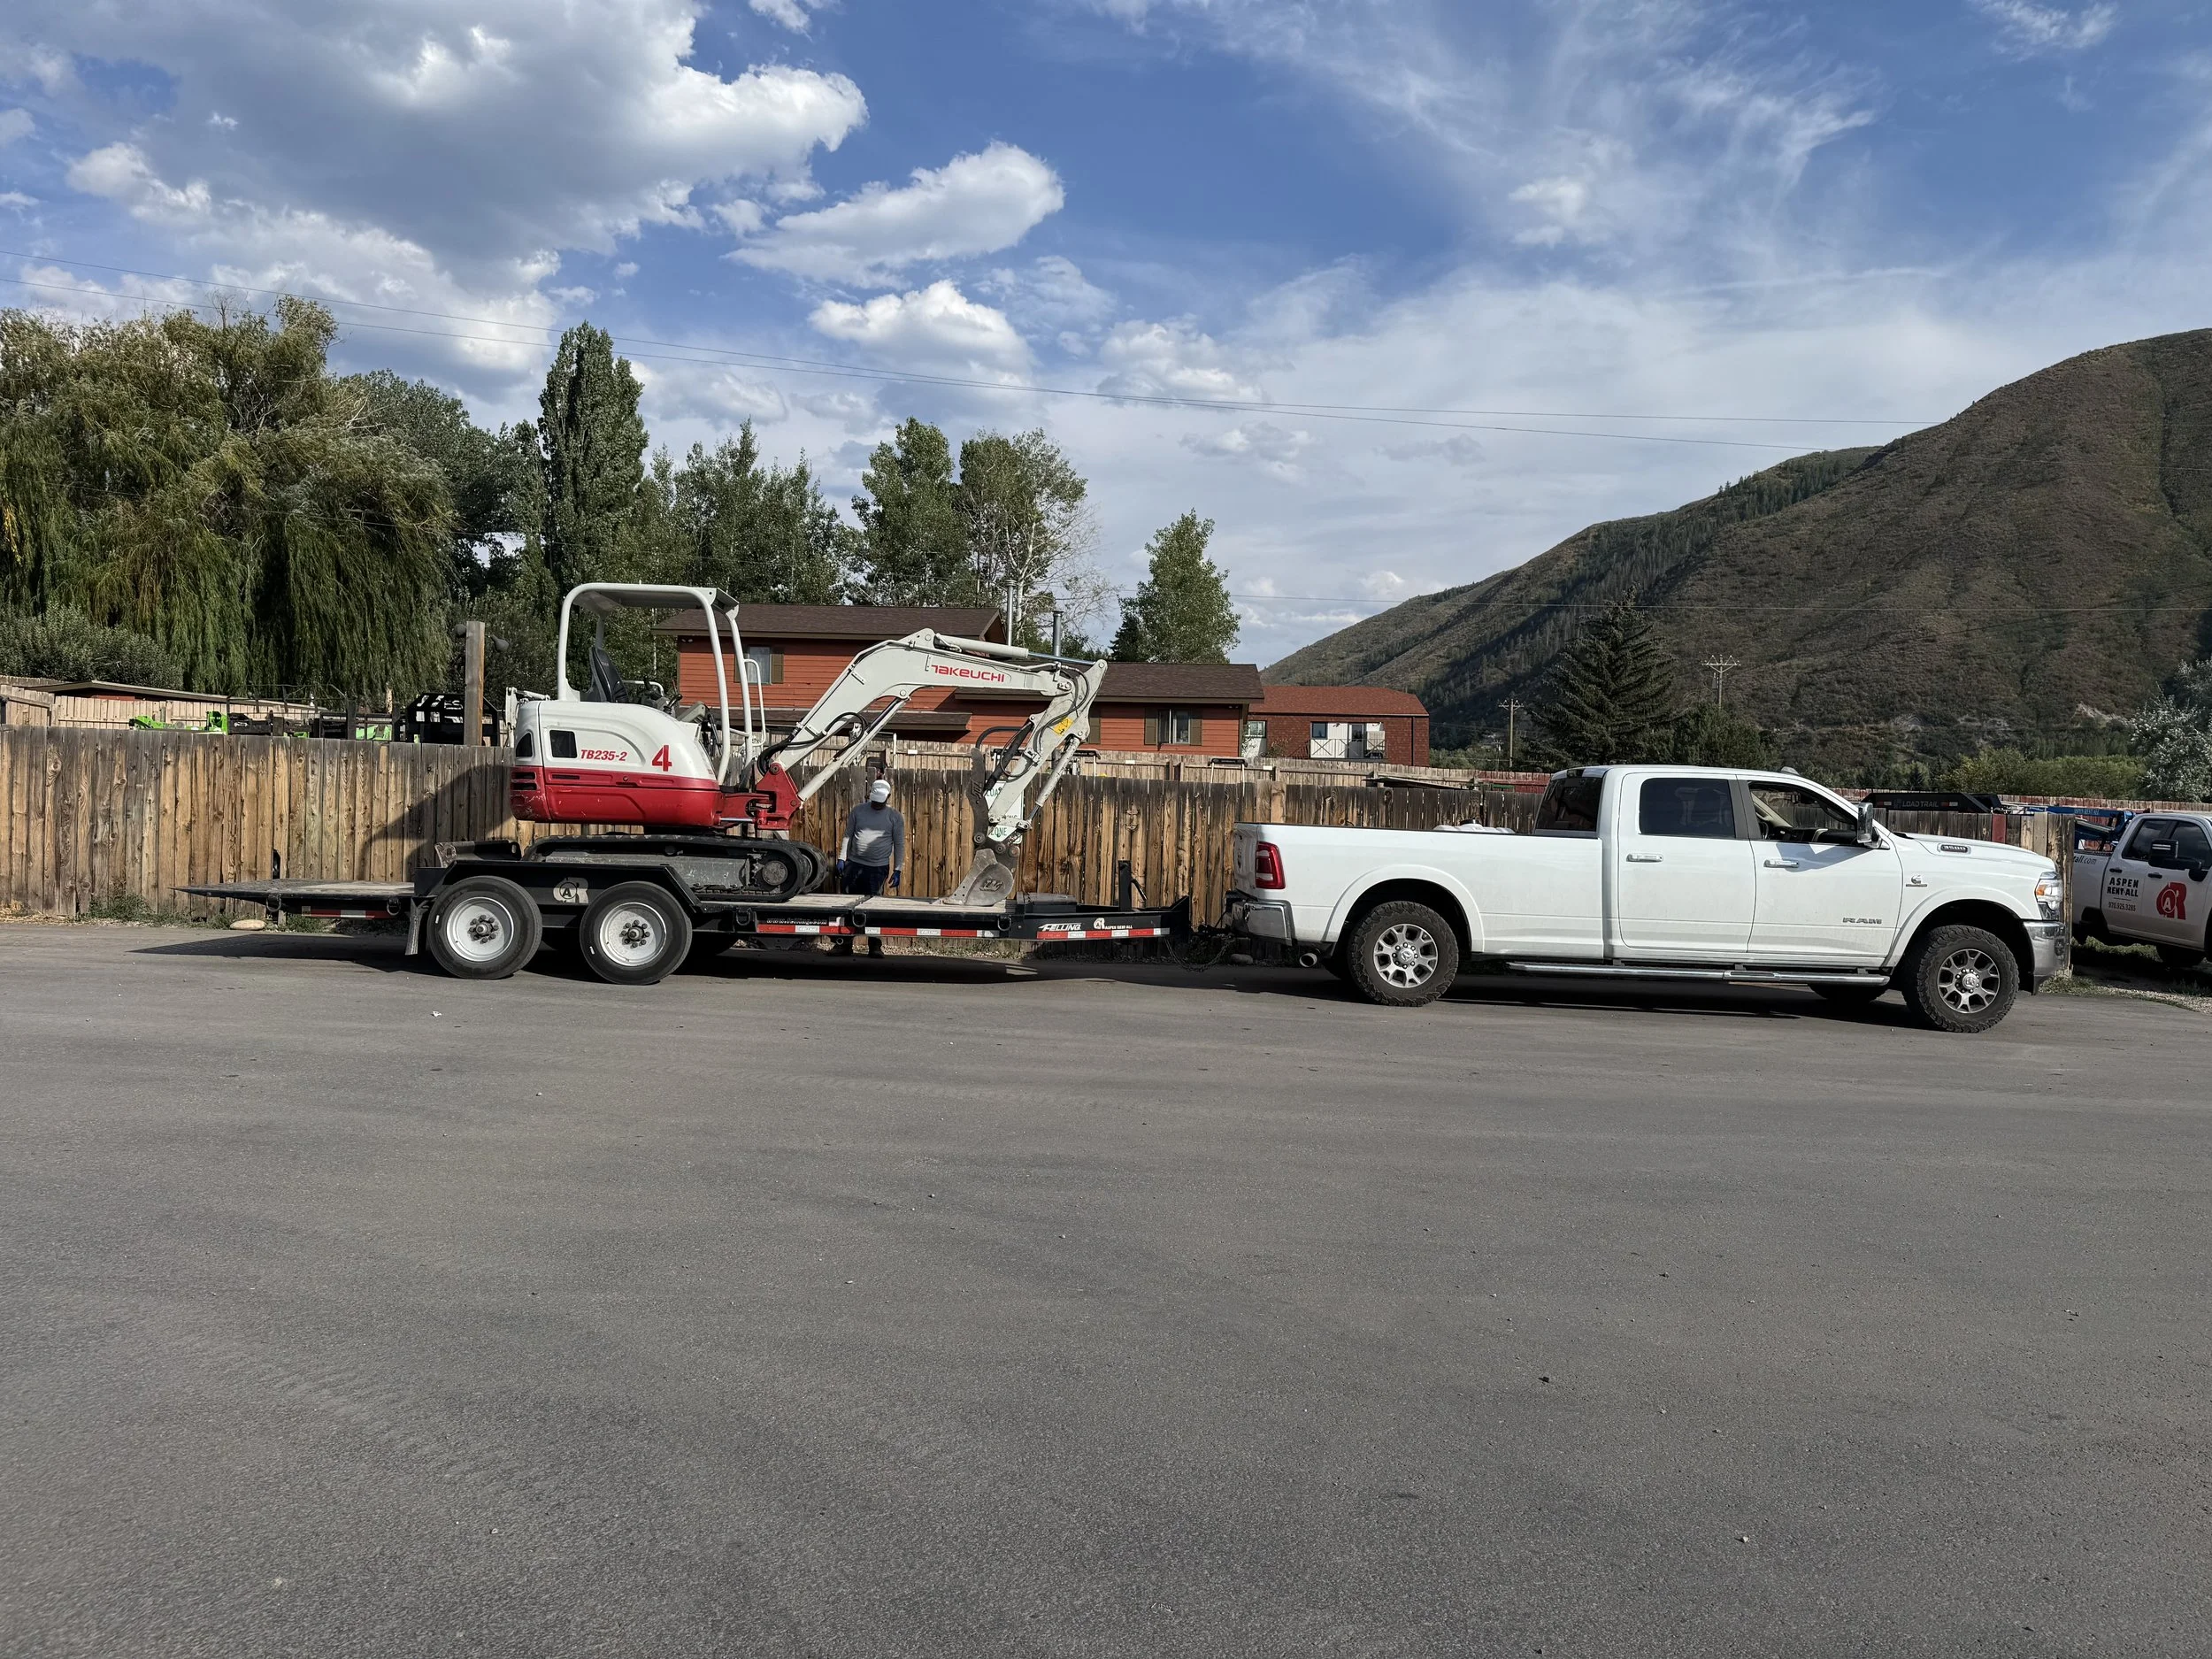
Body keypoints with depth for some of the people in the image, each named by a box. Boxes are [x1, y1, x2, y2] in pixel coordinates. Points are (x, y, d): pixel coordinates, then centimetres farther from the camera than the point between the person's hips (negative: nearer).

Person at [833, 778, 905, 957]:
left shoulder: (895, 816, 2)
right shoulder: (858, 811, 7)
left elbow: (899, 844, 3)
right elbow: (848, 836, 10)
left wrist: (897, 870, -2)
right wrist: (842, 858, 1)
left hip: (879, 868, -2)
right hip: (854, 865, 2)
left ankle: (875, 947, 6)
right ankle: (845, 945, 13)